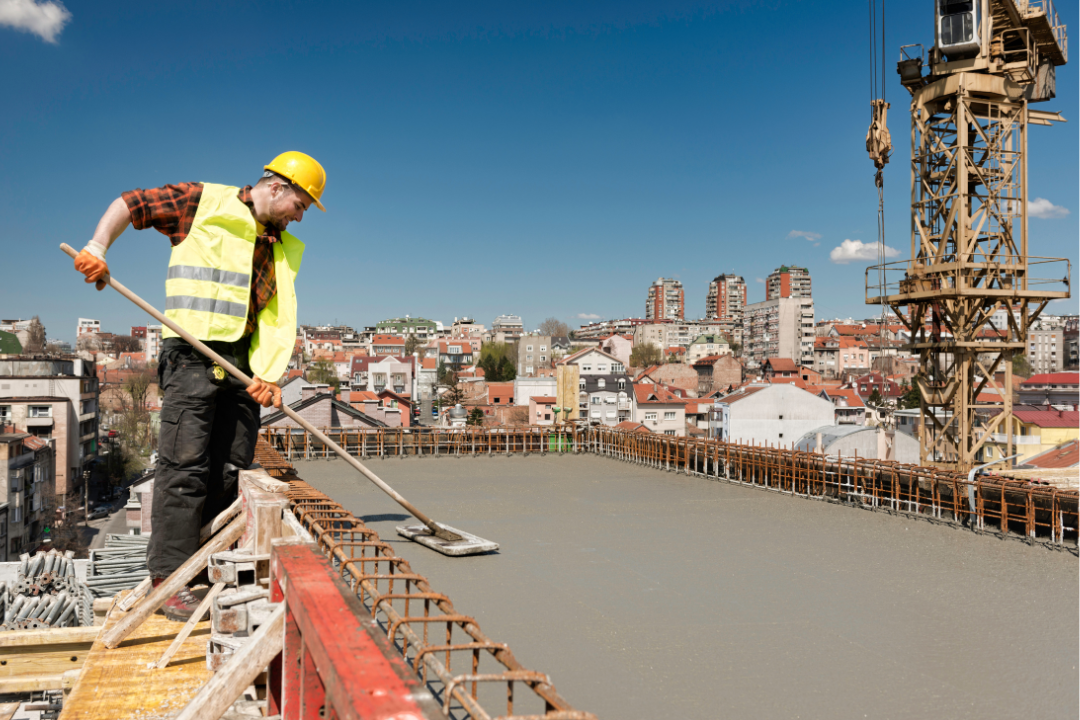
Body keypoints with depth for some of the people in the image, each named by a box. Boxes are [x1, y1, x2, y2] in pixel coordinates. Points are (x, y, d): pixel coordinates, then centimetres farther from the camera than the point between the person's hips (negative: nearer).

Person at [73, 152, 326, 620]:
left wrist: (269, 372, -7)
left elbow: (281, 317, 7)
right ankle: (169, 580, -5)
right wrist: (97, 248, -10)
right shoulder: (206, 203, 2)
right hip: (193, 355, -6)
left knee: (232, 470, 6)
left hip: (244, 363, 6)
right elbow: (128, 204, 6)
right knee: (185, 466, -9)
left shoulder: (285, 249, 16)